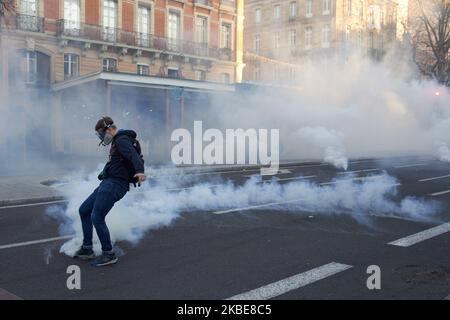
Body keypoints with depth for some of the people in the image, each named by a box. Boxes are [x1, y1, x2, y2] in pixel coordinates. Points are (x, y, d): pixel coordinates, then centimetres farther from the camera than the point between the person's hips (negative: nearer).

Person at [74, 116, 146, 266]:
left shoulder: (122, 140, -12)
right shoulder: (118, 141, 20)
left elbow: (134, 155, -31)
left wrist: (140, 171, -49)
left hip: (114, 185, -11)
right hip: (108, 183, 11)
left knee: (97, 218, -14)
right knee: (84, 210, 15)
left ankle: (108, 254, -2)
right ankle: (87, 249, 19)